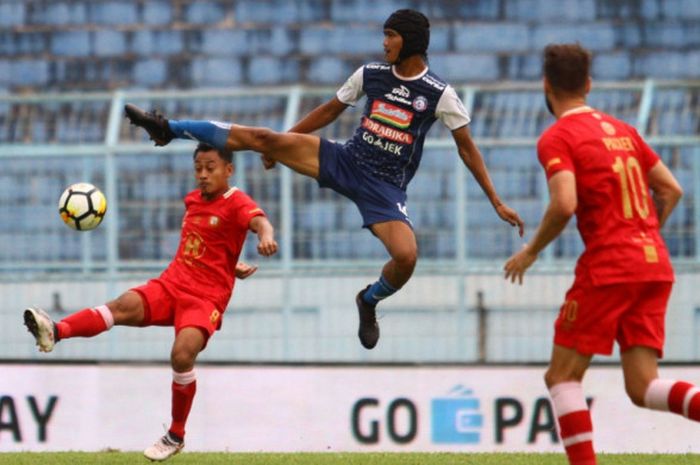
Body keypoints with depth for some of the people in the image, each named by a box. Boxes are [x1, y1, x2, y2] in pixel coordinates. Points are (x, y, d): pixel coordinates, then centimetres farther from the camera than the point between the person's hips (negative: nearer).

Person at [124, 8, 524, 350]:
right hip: (345, 161, 3)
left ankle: (370, 301, 9)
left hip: (386, 189, -3)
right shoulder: (371, 75, 3)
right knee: (261, 137, -13)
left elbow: (467, 148, -3)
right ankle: (168, 129, -3)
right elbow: (331, 110, 17)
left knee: (407, 256, -27)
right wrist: (284, 143, 21)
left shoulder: (439, 94, -8)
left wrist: (498, 203, -5)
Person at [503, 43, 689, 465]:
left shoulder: (556, 139, -4)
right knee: (643, 387, 2)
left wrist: (531, 252, -3)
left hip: (607, 268, -6)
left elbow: (564, 204, -18)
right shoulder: (623, 130, 18)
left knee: (562, 376, 4)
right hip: (656, 266, 7)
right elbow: (671, 190, 18)